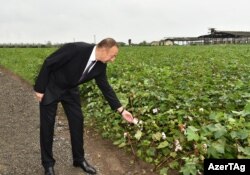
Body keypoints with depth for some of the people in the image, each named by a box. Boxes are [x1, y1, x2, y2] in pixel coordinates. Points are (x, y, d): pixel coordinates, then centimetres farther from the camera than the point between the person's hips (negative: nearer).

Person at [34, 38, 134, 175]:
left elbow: (105, 87, -2)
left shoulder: (100, 65, -12)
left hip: (70, 89, 6)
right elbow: (48, 63, -25)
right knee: (47, 124, 0)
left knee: (77, 121, 4)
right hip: (51, 87, -5)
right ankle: (48, 163, 17)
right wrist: (39, 89, -19)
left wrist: (121, 110, -4)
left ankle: (79, 159, 21)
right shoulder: (76, 49, -33)